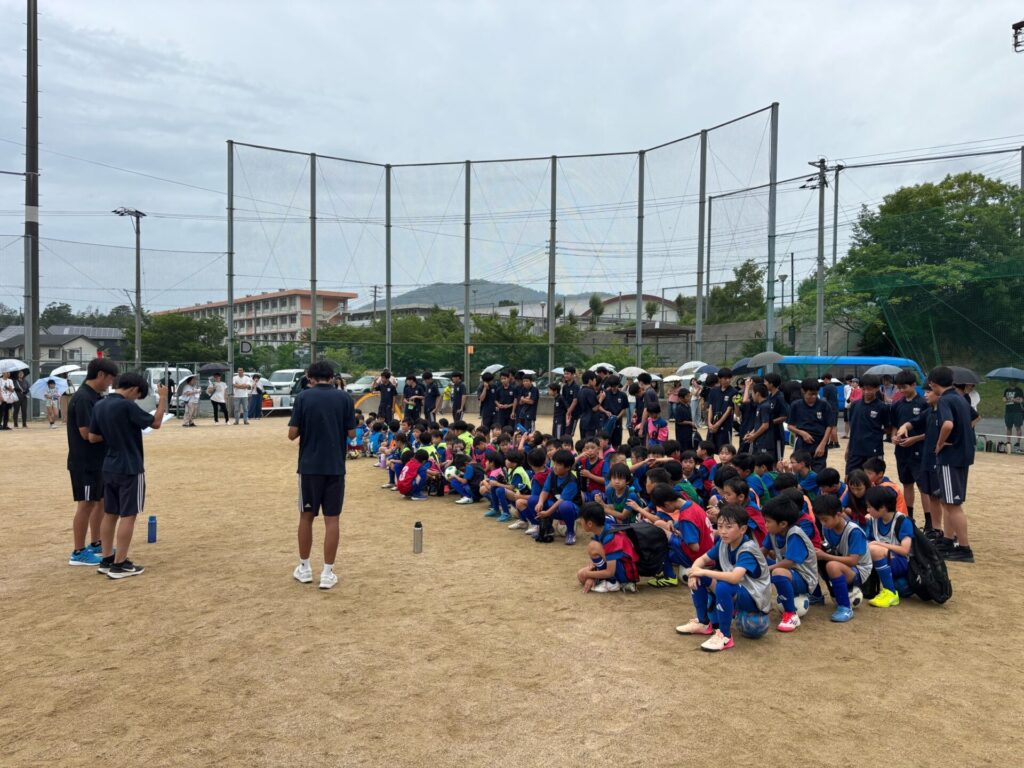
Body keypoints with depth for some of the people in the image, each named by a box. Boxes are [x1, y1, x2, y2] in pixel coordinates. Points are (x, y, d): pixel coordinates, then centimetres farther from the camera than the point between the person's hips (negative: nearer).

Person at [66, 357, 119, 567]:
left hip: (98, 461, 10)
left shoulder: (95, 397, 11)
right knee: (86, 504, -2)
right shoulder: (82, 398, -20)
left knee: (101, 501, 17)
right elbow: (86, 432, -23)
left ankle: (95, 544, 28)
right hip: (85, 463, -10)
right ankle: (78, 552, 8)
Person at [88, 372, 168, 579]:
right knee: (128, 515, -1)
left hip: (109, 468, 8)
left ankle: (106, 560, 20)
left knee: (110, 514, 14)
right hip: (130, 469, -8)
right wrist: (163, 399, -2)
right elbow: (155, 423, -10)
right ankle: (119, 564, 0)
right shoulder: (127, 406, -18)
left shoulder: (99, 406, 5)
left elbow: (92, 437, 8)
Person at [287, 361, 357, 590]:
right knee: (331, 519, 4)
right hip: (335, 467, 0)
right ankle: (327, 573, 6)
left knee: (306, 517, 14)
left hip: (309, 466, 0)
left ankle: (304, 569, 23)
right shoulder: (344, 397, -2)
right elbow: (352, 433, -2)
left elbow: (292, 434, -6)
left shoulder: (303, 397, -4)